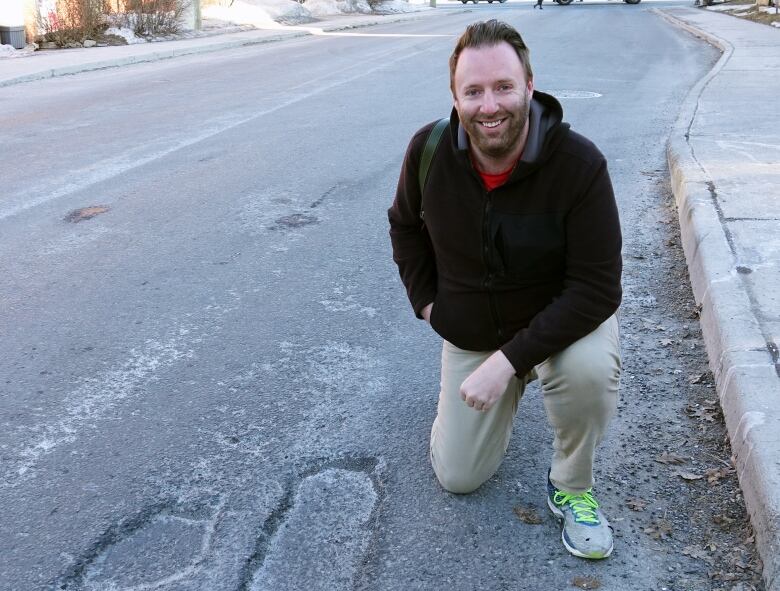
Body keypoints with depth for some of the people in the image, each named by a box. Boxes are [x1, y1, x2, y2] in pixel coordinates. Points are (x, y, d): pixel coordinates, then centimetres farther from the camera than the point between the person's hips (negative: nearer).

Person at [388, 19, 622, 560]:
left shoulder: (579, 164, -27)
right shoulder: (429, 151, -17)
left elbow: (597, 288, -27)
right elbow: (404, 223, 4)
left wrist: (509, 359, -33)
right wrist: (426, 300, -3)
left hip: (563, 320, -2)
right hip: (468, 333, 3)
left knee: (590, 370, -38)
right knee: (458, 478, 8)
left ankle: (572, 487, -6)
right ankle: (506, 395, 38)